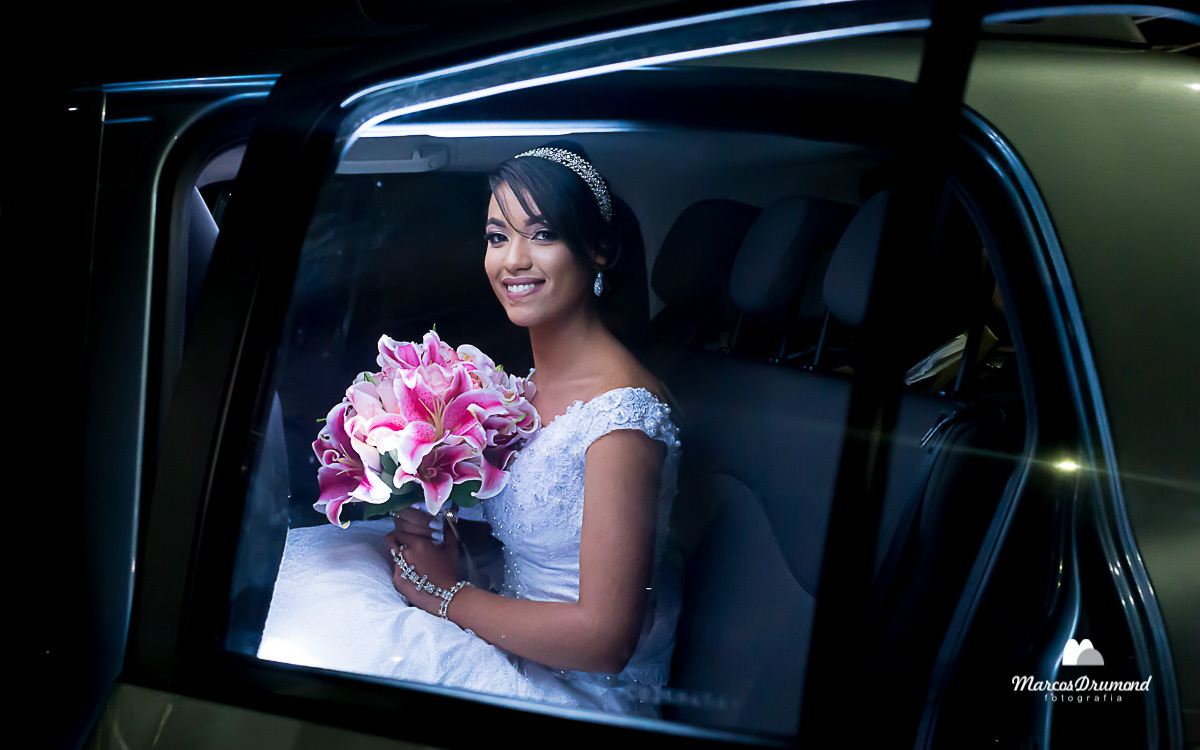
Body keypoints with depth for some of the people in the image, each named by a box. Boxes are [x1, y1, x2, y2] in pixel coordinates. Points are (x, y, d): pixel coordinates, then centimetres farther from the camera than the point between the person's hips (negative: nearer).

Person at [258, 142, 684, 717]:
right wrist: (441, 535, -6)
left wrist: (446, 592, -15)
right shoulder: (536, 381, 6)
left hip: (581, 692, -8)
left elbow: (605, 637, -25)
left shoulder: (621, 411, -23)